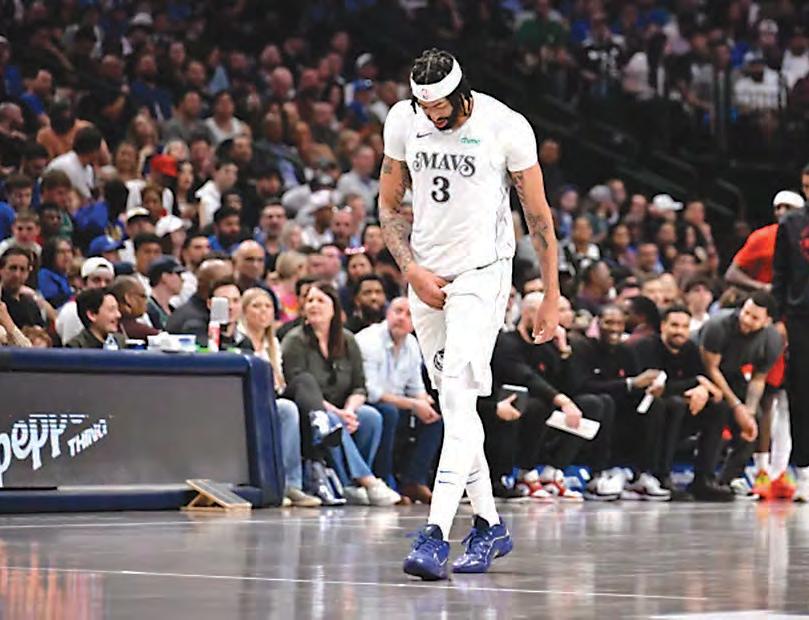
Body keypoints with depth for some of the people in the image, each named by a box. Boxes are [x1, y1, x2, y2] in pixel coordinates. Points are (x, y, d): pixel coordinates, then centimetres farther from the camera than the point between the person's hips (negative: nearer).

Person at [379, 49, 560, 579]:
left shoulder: (507, 127, -12)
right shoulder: (403, 120, -1)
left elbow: (538, 216, -4)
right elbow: (390, 204, 11)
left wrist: (552, 297, -3)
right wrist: (412, 270, -3)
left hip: (483, 275, -5)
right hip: (428, 277, 5)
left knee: (459, 401, -17)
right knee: (454, 403, 11)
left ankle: (436, 536, -24)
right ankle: (490, 525, 22)